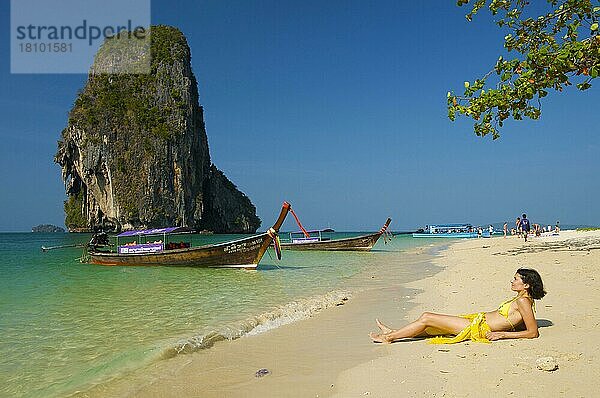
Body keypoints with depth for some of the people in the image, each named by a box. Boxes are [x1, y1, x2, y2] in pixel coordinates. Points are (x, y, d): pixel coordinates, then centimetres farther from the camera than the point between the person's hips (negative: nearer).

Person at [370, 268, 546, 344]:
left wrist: (502, 334, -17)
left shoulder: (523, 302, -14)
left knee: (426, 318, -7)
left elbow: (533, 333, -17)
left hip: (479, 328, -9)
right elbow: (520, 324, 23)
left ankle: (389, 337, 2)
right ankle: (394, 332, 21)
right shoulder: (520, 298, 12)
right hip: (478, 320, 9)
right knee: (427, 318, 10)